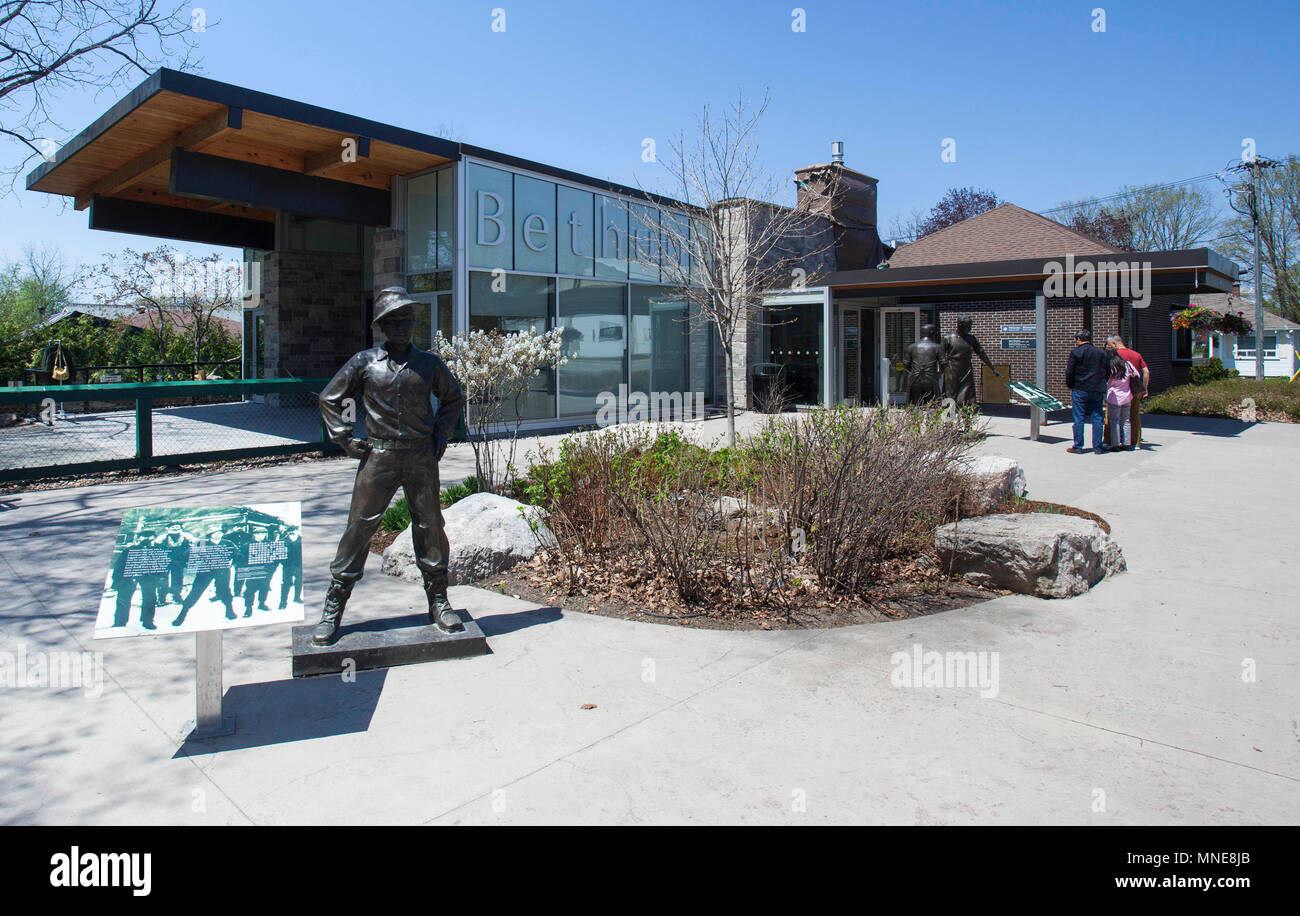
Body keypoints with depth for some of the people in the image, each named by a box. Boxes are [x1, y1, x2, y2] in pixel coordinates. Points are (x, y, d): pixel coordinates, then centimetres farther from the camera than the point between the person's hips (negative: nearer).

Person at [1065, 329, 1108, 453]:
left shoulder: (1075, 352, -7)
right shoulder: (1101, 353, 6)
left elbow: (1069, 372, -7)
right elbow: (1108, 372, 9)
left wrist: (1070, 386, 6)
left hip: (1080, 390, -4)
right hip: (1098, 390, 4)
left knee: (1079, 419, 2)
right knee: (1097, 419, 7)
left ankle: (1078, 446, 4)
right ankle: (1097, 447, 9)